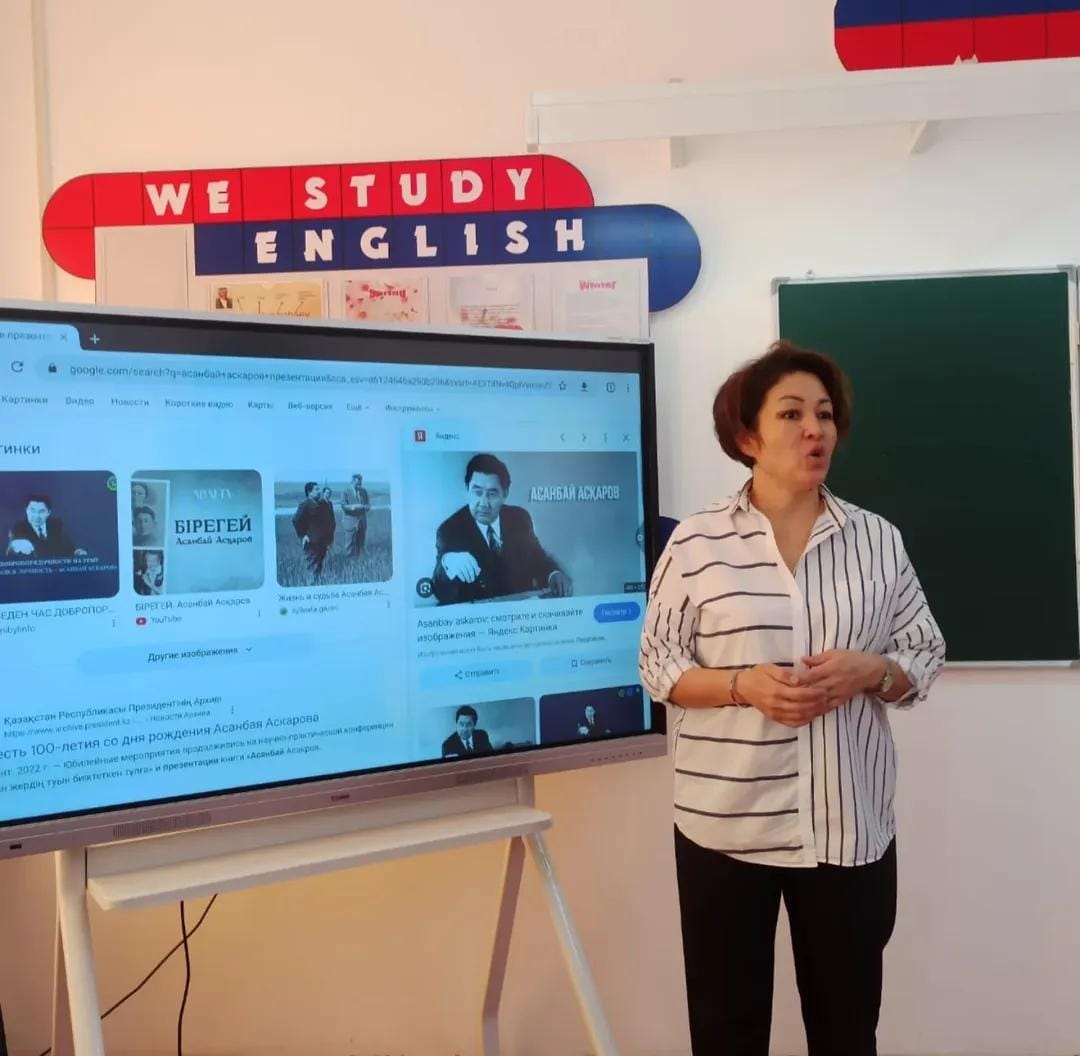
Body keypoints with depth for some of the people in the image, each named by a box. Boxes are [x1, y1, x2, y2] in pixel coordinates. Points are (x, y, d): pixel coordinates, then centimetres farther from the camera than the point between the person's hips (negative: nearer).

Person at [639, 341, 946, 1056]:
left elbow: (926, 656, 8)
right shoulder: (696, 543, -4)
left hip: (851, 826, 2)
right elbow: (658, 665, -1)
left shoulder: (878, 539, 3)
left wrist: (867, 671, -13)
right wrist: (744, 684, -18)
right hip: (727, 825, -1)